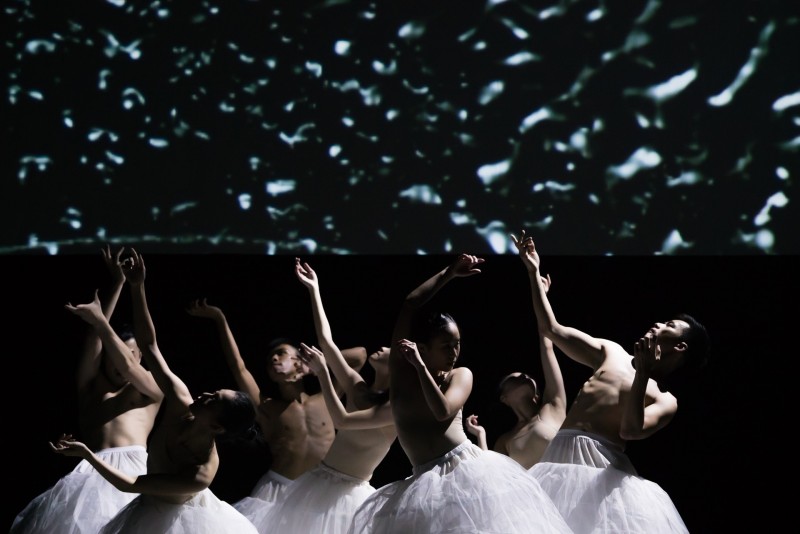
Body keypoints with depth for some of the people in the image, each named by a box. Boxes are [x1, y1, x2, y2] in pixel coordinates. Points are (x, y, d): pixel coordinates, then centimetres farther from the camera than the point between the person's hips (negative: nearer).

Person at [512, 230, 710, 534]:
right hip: (561, 457, 4)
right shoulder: (611, 352, 23)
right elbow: (551, 330, 26)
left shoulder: (665, 401, 7)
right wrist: (533, 272, 23)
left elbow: (630, 430, -12)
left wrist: (642, 373, -15)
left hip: (602, 468, -4)